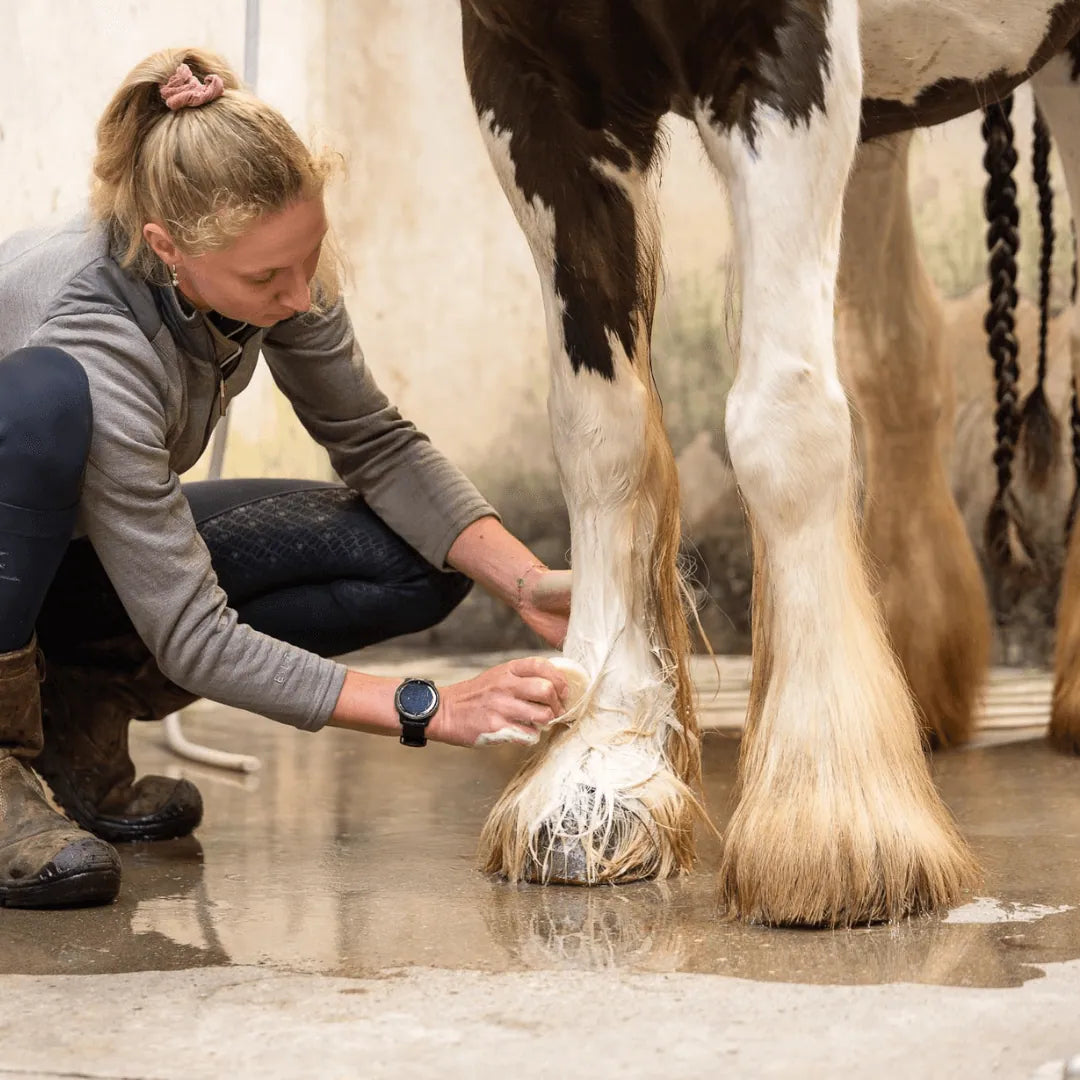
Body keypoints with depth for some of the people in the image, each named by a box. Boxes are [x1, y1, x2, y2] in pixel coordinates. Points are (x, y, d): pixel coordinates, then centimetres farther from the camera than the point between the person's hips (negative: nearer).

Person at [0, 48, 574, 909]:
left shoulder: (280, 267, -19)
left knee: (420, 559, -11)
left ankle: (79, 708, -2)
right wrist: (429, 710, -36)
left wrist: (529, 583, -22)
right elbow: (193, 641, -34)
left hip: (77, 547, 7)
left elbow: (374, 444, -7)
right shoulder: (91, 342, -37)